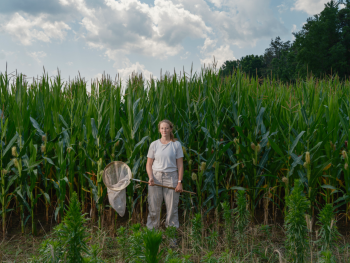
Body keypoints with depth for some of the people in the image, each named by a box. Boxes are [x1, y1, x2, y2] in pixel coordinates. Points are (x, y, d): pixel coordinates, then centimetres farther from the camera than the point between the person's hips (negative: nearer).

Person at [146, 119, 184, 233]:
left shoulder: (176, 145, 3)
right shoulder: (154, 144, 6)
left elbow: (180, 165, 2)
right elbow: (149, 164, 8)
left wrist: (180, 182, -5)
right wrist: (150, 177, -8)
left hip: (171, 177, -1)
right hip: (156, 177, 1)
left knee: (172, 208, 2)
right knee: (153, 208, 4)